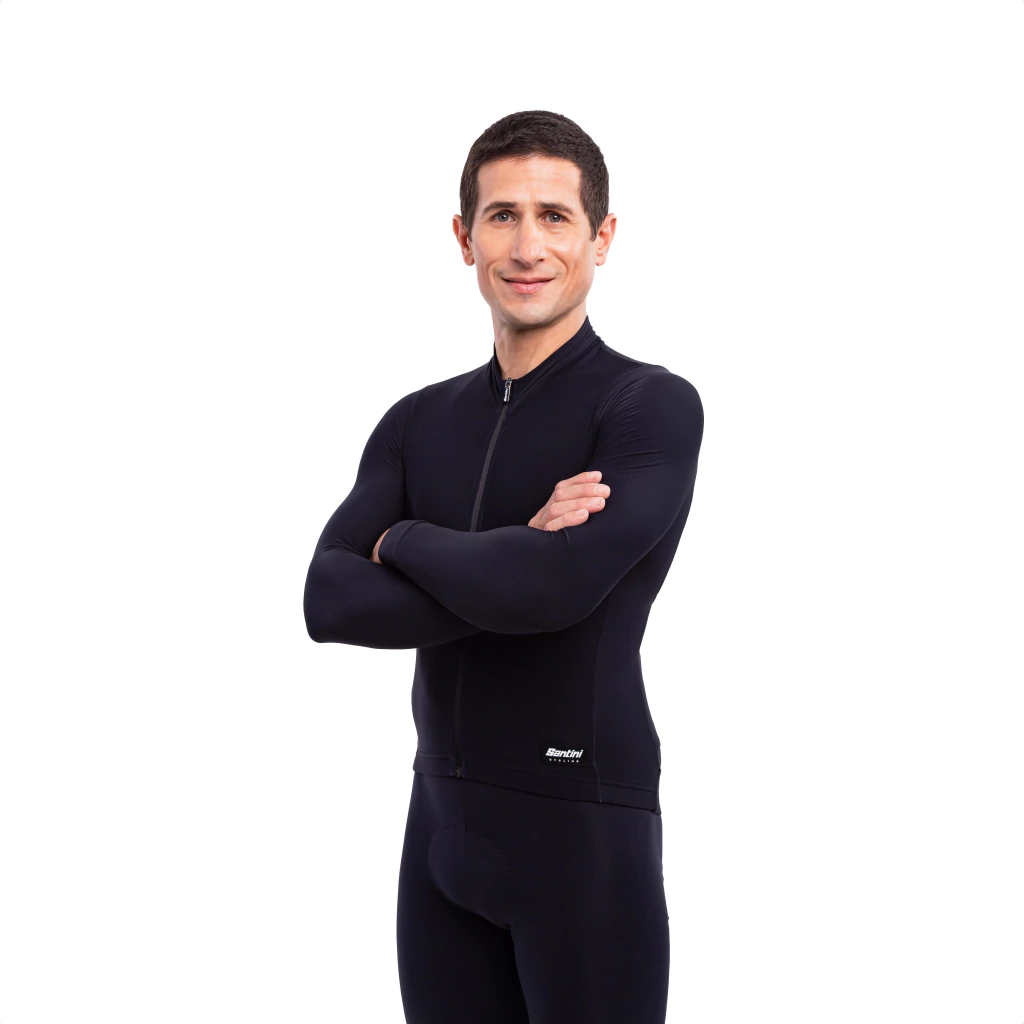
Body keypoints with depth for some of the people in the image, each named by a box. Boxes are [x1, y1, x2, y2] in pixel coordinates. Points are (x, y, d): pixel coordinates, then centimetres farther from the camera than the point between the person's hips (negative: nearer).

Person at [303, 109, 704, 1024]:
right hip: (441, 822, 5)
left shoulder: (653, 406, -7)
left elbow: (558, 588, -22)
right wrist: (515, 563, -16)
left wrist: (401, 541, -5)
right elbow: (328, 603, -5)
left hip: (585, 829, -5)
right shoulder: (418, 423, 9)